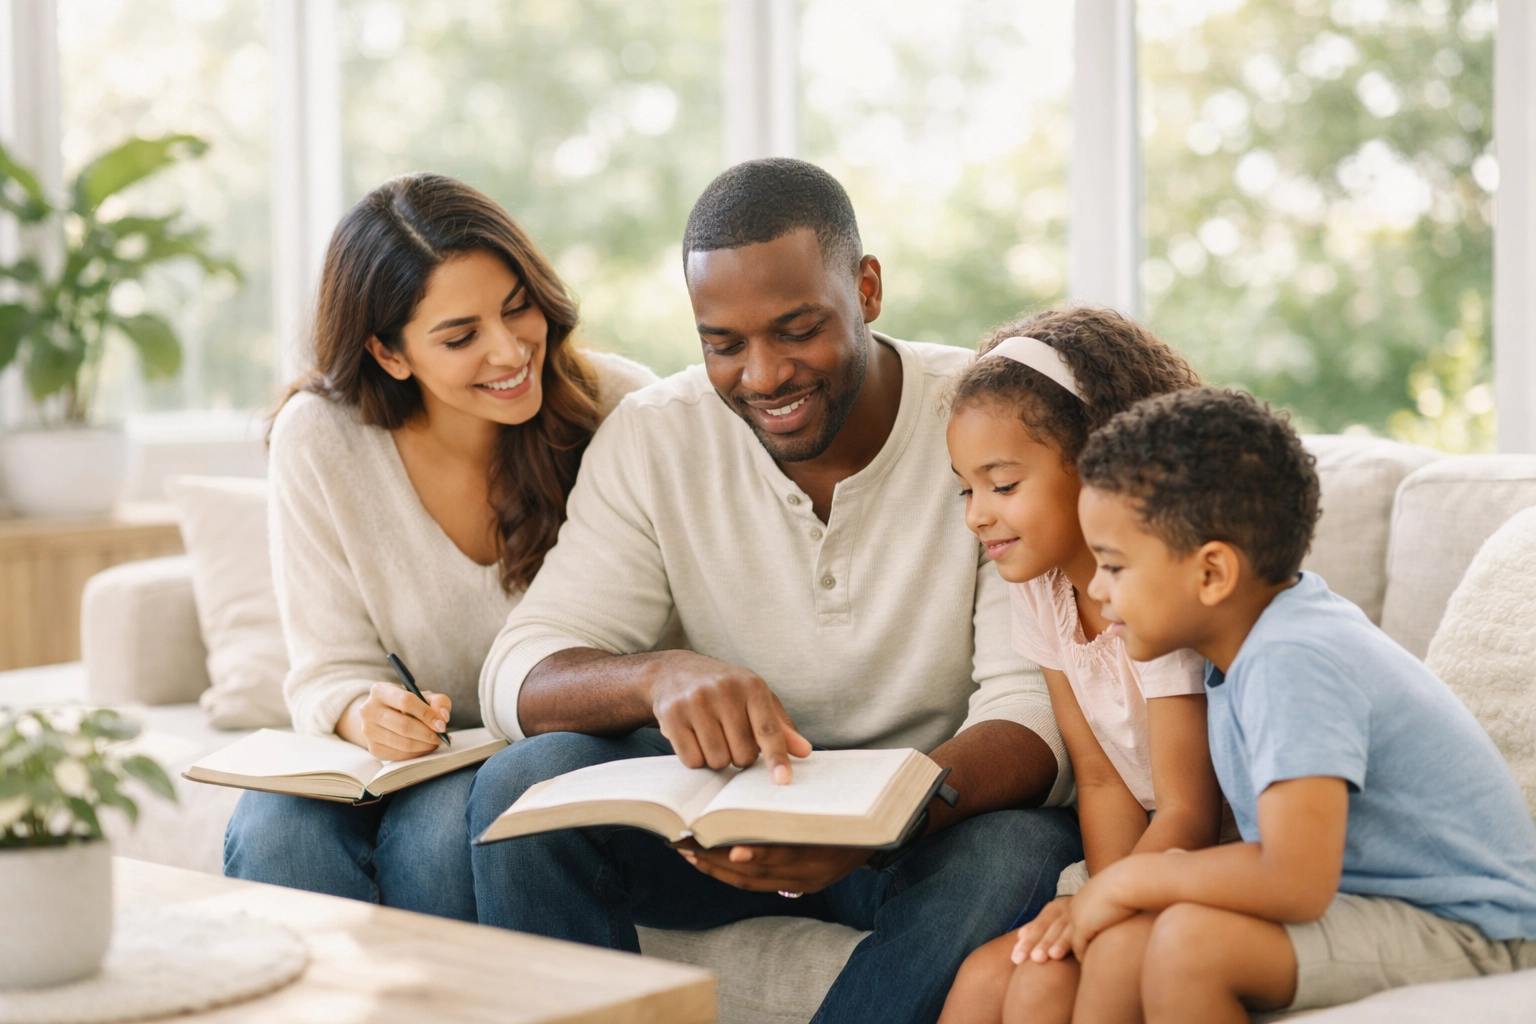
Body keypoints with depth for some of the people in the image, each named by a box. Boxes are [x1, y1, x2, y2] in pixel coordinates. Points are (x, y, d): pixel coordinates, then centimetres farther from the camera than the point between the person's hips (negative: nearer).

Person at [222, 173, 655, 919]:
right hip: (411, 765, 1)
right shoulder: (317, 439, -9)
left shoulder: (622, 409, -11)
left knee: (440, 827, -32)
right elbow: (330, 668, -5)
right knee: (274, 829, -30)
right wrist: (366, 714, -28)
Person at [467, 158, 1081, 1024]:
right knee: (523, 784, -24)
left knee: (1018, 854, -36)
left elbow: (1037, 711, -20)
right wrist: (657, 677, -37)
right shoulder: (650, 441, -6)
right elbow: (518, 677, -12)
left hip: (943, 803, -2)